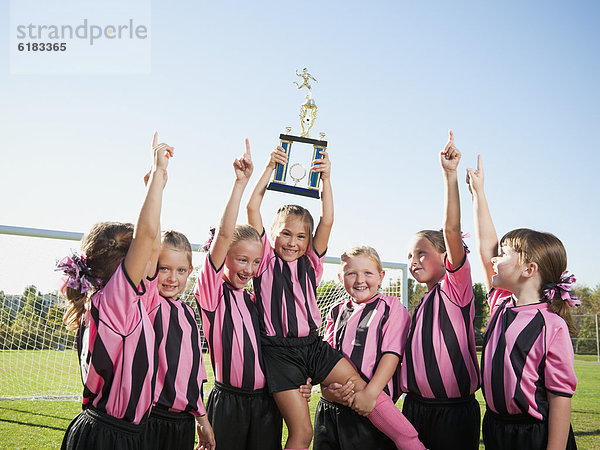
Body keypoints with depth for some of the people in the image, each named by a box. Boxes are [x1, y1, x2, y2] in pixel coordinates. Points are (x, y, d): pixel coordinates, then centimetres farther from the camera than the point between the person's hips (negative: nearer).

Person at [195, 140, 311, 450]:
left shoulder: (254, 300, 12)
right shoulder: (212, 293, -5)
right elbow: (224, 235, -16)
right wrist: (241, 182, -20)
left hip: (265, 402, 5)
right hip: (228, 401, -5)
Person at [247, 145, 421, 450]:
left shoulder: (310, 263, 11)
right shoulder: (266, 261, 4)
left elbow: (327, 220, 1)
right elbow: (253, 208, -4)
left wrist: (325, 178, -7)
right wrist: (270, 168, -6)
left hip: (312, 345, 3)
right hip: (278, 351, -3)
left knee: (360, 388, -9)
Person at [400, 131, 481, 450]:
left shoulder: (457, 287, -4)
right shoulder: (419, 307, 15)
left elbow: (451, 232, -18)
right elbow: (404, 360, 14)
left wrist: (450, 175, -23)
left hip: (454, 412, -6)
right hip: (415, 409, 7)